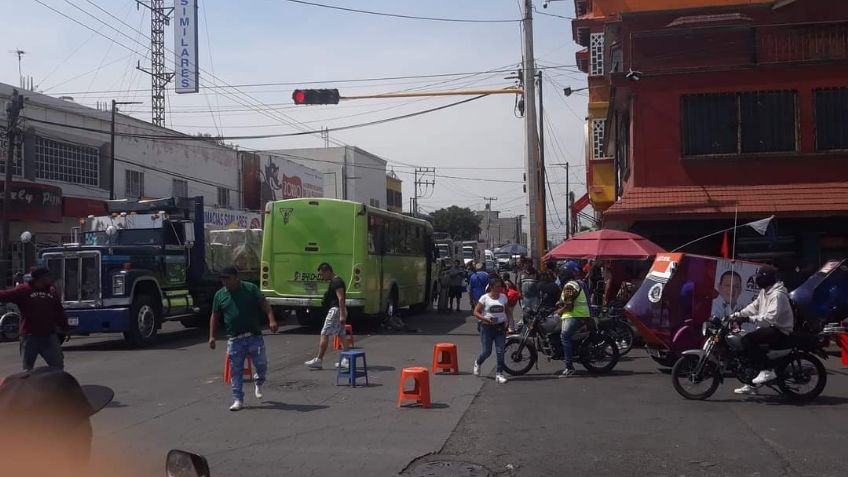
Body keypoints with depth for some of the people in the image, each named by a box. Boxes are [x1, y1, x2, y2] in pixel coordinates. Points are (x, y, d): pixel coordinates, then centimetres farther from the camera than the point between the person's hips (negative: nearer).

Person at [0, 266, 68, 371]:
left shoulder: (53, 292, 9)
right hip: (30, 337, -3)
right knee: (27, 369, 8)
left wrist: (64, 330, 16)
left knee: (58, 366, 6)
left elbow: (60, 314, 14)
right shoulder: (24, 291, -5)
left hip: (49, 336, 4)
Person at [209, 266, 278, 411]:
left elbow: (264, 304, -1)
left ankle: (258, 383, 35)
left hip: (254, 336, -1)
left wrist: (271, 320, -16)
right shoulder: (220, 295, 7)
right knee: (236, 371, 1)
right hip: (234, 340, 1)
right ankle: (238, 400, 10)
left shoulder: (251, 289, 2)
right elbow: (215, 316, 12)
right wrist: (212, 336, 4)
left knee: (262, 365, 2)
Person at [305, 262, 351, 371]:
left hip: (335, 310, -11)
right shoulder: (334, 281, 17)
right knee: (341, 335, 10)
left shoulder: (336, 282, -15)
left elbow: (341, 299, -22)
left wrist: (342, 315, -26)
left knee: (324, 334, -7)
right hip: (339, 311, 11)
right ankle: (346, 360, 11)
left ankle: (318, 361, -5)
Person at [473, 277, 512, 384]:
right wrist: (485, 319, -20)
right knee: (487, 352, 2)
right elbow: (476, 312, -5)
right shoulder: (484, 298, -5)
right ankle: (477, 362, 34)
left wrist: (508, 320, -2)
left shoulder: (503, 297, 6)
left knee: (500, 351, -3)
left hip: (500, 327, 3)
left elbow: (507, 311, 17)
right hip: (487, 327, -3)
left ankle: (499, 374, 6)